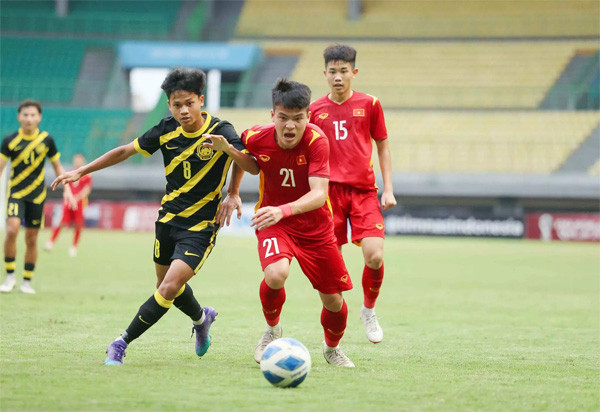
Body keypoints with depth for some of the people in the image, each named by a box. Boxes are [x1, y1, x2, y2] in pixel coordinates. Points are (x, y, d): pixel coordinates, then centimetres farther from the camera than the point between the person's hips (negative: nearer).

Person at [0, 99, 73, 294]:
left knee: (31, 239, 3)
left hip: (37, 195, 1)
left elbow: (57, 166, 12)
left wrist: (66, 188, 3)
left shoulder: (46, 140, 1)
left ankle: (27, 281, 16)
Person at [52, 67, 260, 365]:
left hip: (201, 226, -5)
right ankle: (201, 318, 48)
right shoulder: (167, 130, -4)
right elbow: (126, 151, 6)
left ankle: (122, 343, -6)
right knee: (168, 284, 18)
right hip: (169, 219, 5)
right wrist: (81, 172, 5)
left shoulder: (220, 131, -15)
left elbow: (253, 168, -20)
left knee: (168, 289, -17)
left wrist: (227, 148, -38)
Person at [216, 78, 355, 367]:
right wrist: (233, 193, 8)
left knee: (333, 300, 6)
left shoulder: (316, 140, -26)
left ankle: (332, 348, 40)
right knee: (276, 274, -31)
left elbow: (319, 195, -35)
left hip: (316, 227, 0)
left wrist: (283, 210, -50)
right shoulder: (256, 139, -18)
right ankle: (272, 329, 1)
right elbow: (241, 155, 10)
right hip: (273, 224, 0)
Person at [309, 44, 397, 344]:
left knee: (375, 256, -15)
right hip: (329, 192, 1)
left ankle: (369, 310, 13)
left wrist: (388, 189, 7)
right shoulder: (315, 109, 7)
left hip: (364, 191, -1)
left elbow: (382, 147, 13)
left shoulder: (369, 105, 6)